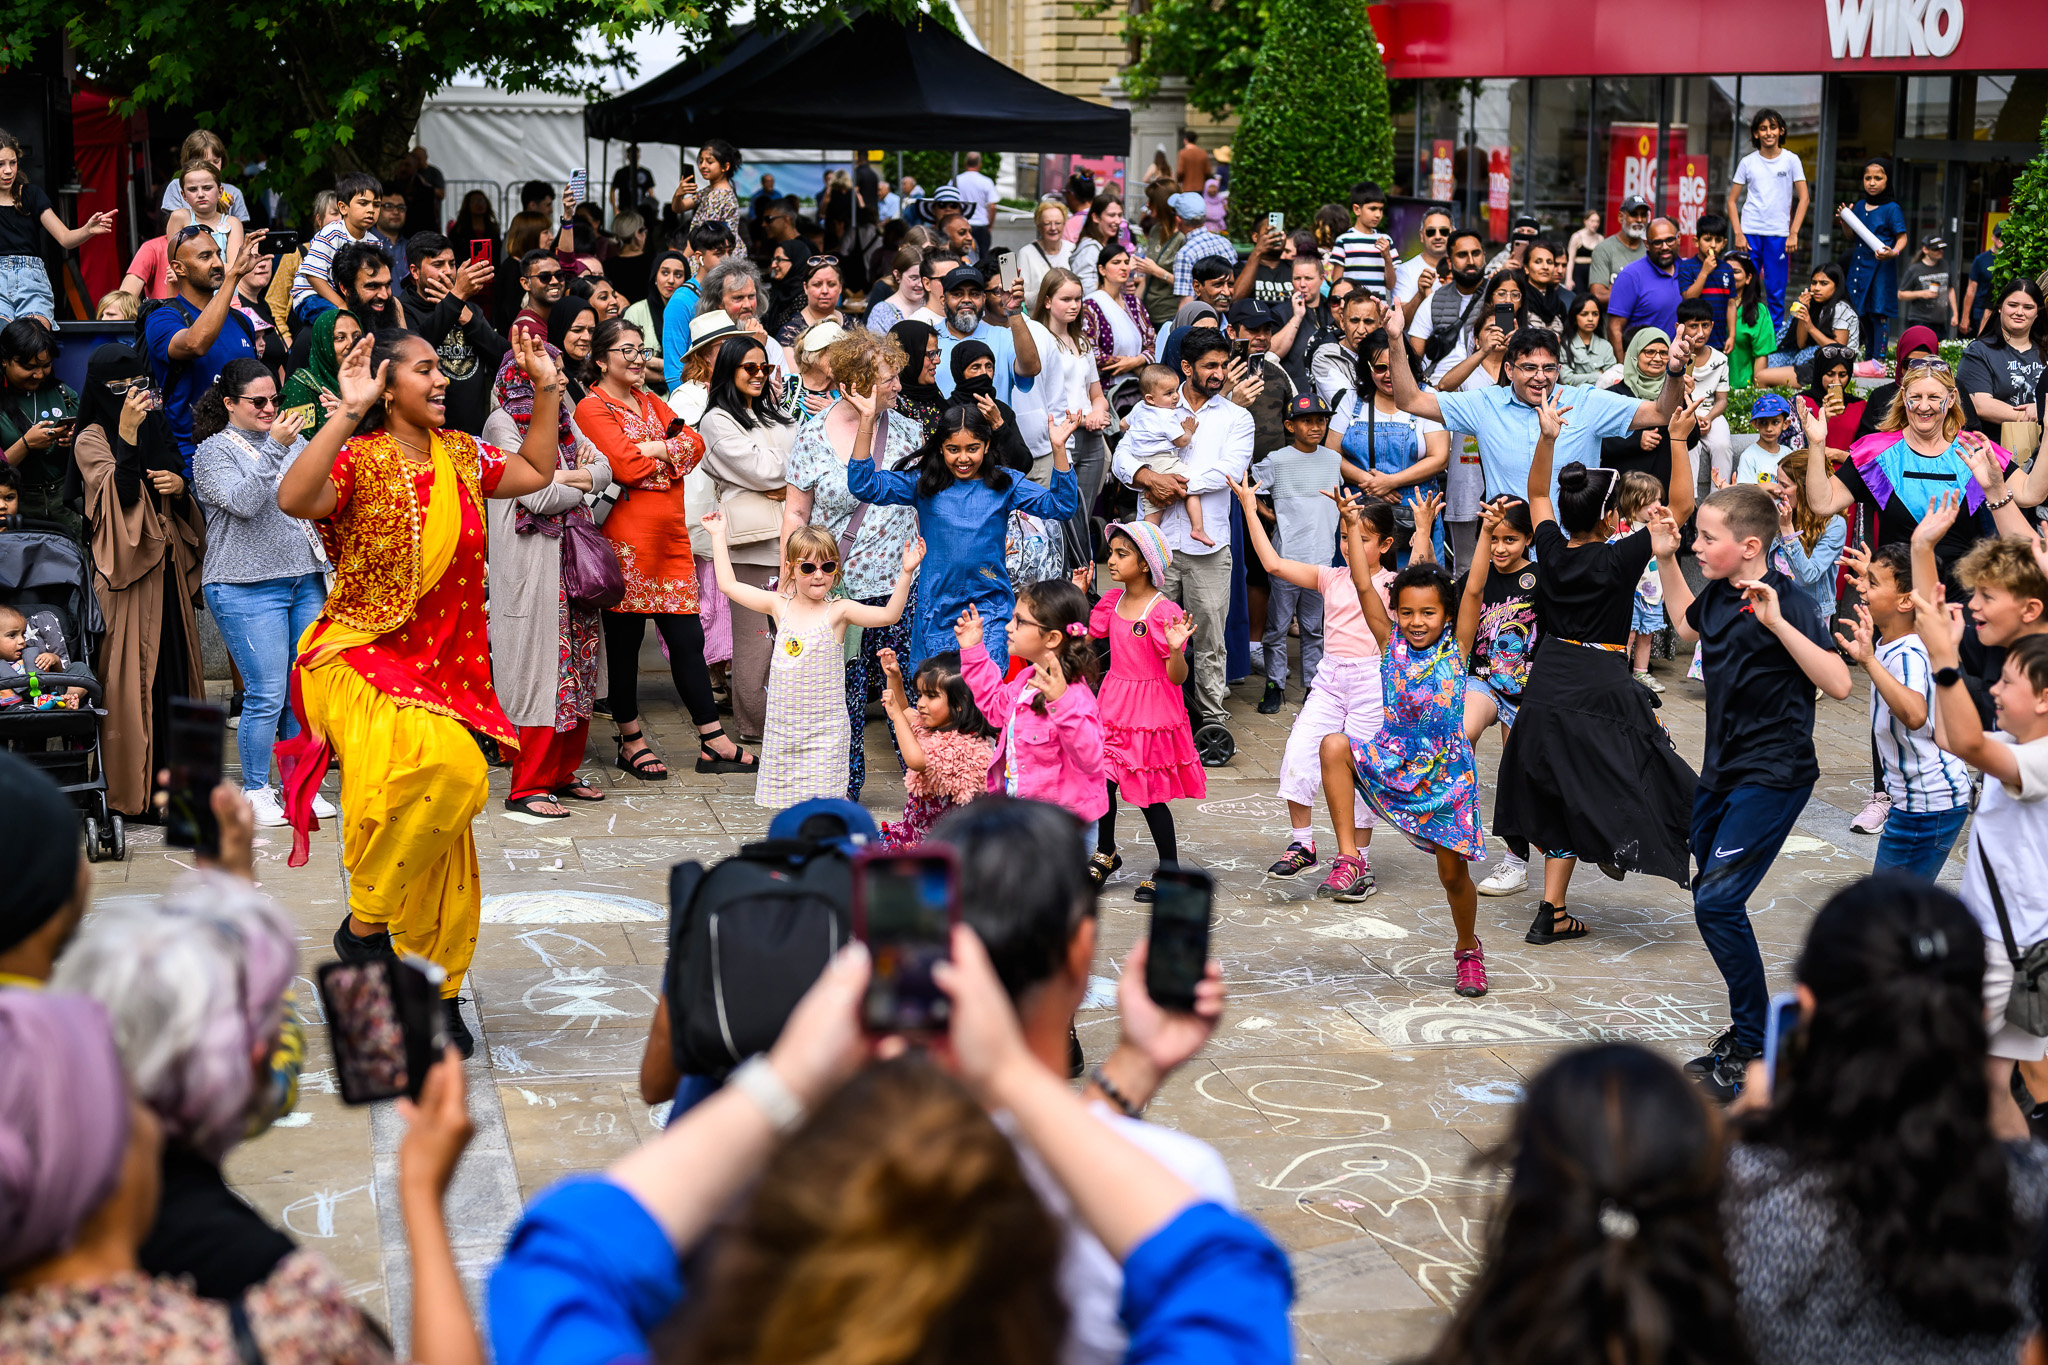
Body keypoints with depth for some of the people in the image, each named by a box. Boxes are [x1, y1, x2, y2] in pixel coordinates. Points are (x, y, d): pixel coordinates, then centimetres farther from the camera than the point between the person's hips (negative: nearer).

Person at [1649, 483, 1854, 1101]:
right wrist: (1665, 559, 18)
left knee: (1717, 902, -16)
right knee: (1711, 898, 15)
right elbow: (1687, 625, 29)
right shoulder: (1720, 592, 4)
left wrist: (1777, 622, -37)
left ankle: (1754, 1052, -6)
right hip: (1723, 770, 9)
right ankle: (1746, 1031, 30)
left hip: (1772, 775, -9)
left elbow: (1837, 683, -29)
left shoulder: (1787, 602, -19)